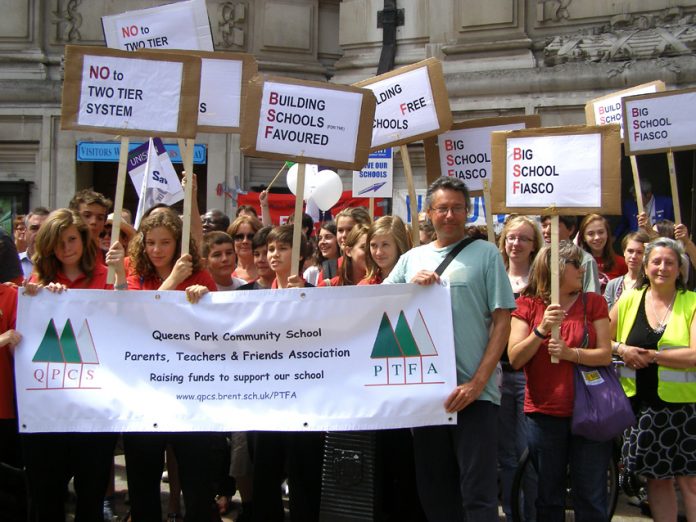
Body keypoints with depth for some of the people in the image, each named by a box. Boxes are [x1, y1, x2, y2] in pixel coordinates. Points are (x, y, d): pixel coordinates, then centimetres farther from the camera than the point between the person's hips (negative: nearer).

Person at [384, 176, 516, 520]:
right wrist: (410, 285, -11)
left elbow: (502, 321, -4)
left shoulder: (485, 253, 1)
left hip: (473, 391, -4)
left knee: (477, 494, -2)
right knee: (433, 489, 13)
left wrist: (477, 382, -12)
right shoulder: (412, 259, 12)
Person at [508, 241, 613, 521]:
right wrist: (541, 330, -20)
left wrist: (571, 353, -19)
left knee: (591, 500, 5)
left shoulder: (593, 302, 5)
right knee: (548, 499, 11)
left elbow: (605, 354, -3)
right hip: (544, 413, 0)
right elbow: (515, 359, -6)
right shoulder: (527, 305, 2)